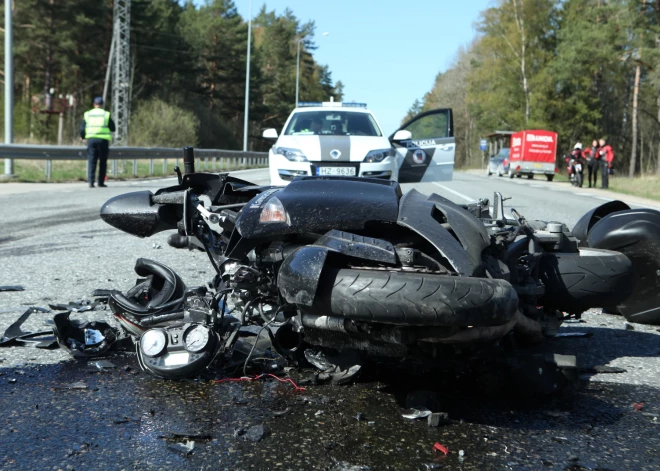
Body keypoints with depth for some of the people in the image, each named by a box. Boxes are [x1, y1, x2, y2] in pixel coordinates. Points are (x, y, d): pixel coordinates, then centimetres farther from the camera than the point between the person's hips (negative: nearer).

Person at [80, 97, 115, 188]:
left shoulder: (88, 114, 6)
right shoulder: (106, 114, 0)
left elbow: (82, 128, 6)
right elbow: (113, 128, 0)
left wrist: (82, 136, 24)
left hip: (91, 139, 2)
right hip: (103, 140, -2)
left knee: (91, 161, 3)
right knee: (103, 162, 8)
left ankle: (91, 182, -8)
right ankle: (101, 182, 8)